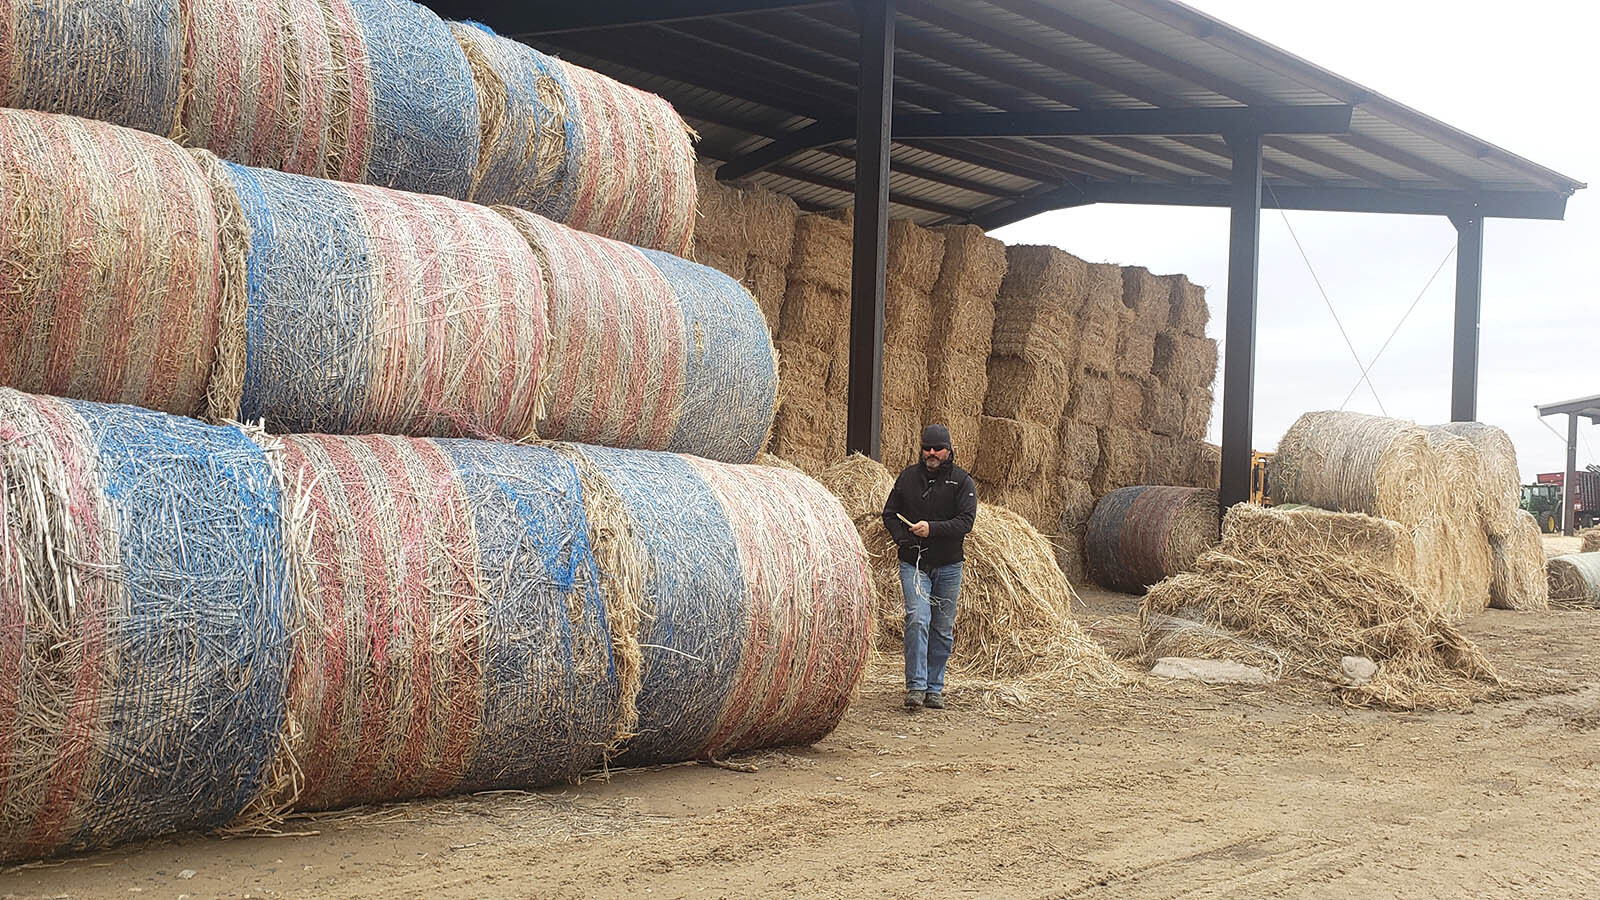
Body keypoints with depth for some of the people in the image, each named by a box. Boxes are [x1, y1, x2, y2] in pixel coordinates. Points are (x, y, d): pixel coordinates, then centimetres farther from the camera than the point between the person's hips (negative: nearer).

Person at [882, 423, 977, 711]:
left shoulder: (962, 481, -1)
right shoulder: (908, 476, 5)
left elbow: (966, 520, -11)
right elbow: (890, 513, 11)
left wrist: (932, 528, -23)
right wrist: (904, 539, -6)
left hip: (948, 566, 0)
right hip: (913, 564, 0)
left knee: (943, 629, 6)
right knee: (917, 619, -17)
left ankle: (934, 687, 17)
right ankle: (916, 687, -17)